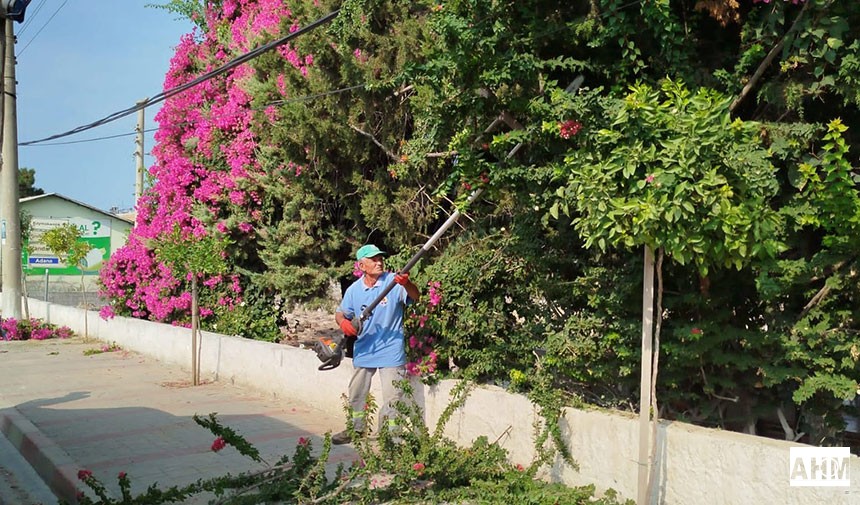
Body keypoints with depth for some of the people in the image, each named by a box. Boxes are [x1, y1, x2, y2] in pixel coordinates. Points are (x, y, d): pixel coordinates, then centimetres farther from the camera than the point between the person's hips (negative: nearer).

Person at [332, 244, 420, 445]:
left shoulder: (394, 281, -13)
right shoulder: (354, 289, -1)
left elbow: (415, 297, -27)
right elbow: (340, 313, 6)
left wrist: (406, 283, -49)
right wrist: (343, 322, -18)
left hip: (391, 351, -5)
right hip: (363, 350, 5)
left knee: (392, 396, -1)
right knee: (356, 393, 20)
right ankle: (356, 429, 41)